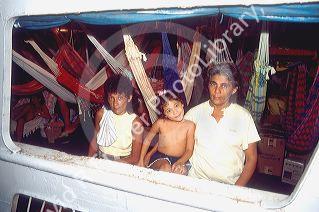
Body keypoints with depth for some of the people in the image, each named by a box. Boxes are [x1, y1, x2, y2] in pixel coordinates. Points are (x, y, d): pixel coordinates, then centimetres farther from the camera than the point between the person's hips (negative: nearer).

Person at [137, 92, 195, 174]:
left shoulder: (190, 126, -3)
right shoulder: (161, 123, 0)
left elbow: (189, 150, -4)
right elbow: (147, 140, 13)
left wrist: (180, 163, -24)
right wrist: (141, 160, 8)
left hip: (179, 160, 0)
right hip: (159, 158, 0)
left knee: (180, 171, -34)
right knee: (166, 167, -34)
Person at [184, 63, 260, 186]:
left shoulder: (243, 116, 2)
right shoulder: (194, 113, 5)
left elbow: (251, 158, 4)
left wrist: (237, 189, -6)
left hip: (230, 184, 1)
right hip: (196, 180, 0)